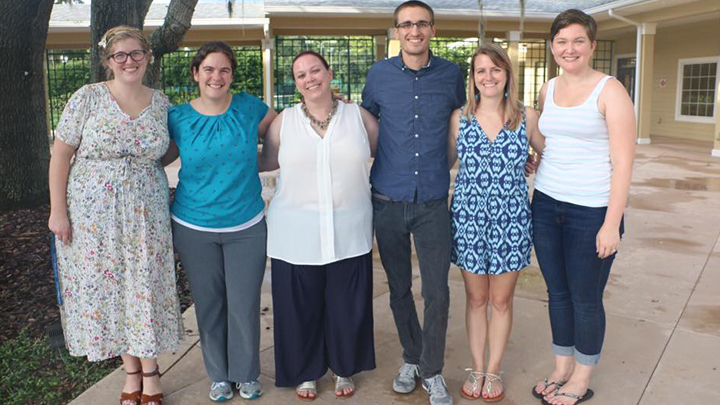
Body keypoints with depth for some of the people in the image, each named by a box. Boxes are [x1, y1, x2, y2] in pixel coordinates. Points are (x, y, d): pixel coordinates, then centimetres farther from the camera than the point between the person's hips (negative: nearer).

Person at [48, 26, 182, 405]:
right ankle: (131, 373, 25)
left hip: (145, 215, 1)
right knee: (105, 288, 7)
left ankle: (150, 373, 23)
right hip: (92, 215, -1)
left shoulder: (162, 103, 3)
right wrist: (58, 211, -6)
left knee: (146, 287, 5)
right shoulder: (88, 97, -5)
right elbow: (60, 154, -4)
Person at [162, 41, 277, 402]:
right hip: (194, 228, 1)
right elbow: (159, 158, 11)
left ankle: (247, 373, 28)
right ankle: (219, 375, 32)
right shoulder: (177, 118, -2)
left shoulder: (249, 108, -3)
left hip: (246, 227, 0)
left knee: (244, 303, 5)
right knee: (208, 304, 12)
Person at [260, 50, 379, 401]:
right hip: (296, 236, 0)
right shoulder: (283, 121, 3)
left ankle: (344, 369, 35)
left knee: (347, 305, 10)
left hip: (349, 235, 0)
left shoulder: (359, 116, 3)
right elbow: (265, 161, 14)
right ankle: (306, 372, 33)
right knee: (301, 307, 9)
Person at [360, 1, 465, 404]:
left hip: (433, 201, 0)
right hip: (388, 201, 1)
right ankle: (411, 359, 34)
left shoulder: (451, 74, 1)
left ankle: (432, 371, 19)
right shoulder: (379, 75, 0)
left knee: (437, 292, -2)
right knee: (399, 289, 13)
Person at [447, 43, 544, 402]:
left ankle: (493, 370, 30)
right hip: (470, 219, 0)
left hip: (511, 221, 0)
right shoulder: (459, 118, 0)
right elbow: (445, 162, 10)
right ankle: (477, 369, 30)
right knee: (476, 298, 13)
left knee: (502, 300, 11)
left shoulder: (526, 117, -2)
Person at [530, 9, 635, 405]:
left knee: (585, 298, 6)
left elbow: (622, 162, -11)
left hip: (592, 211, -5)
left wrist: (612, 224, -16)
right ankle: (561, 369, 31)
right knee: (557, 292, 14)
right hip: (546, 205, 5)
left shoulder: (610, 91, -8)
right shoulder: (547, 90, 9)